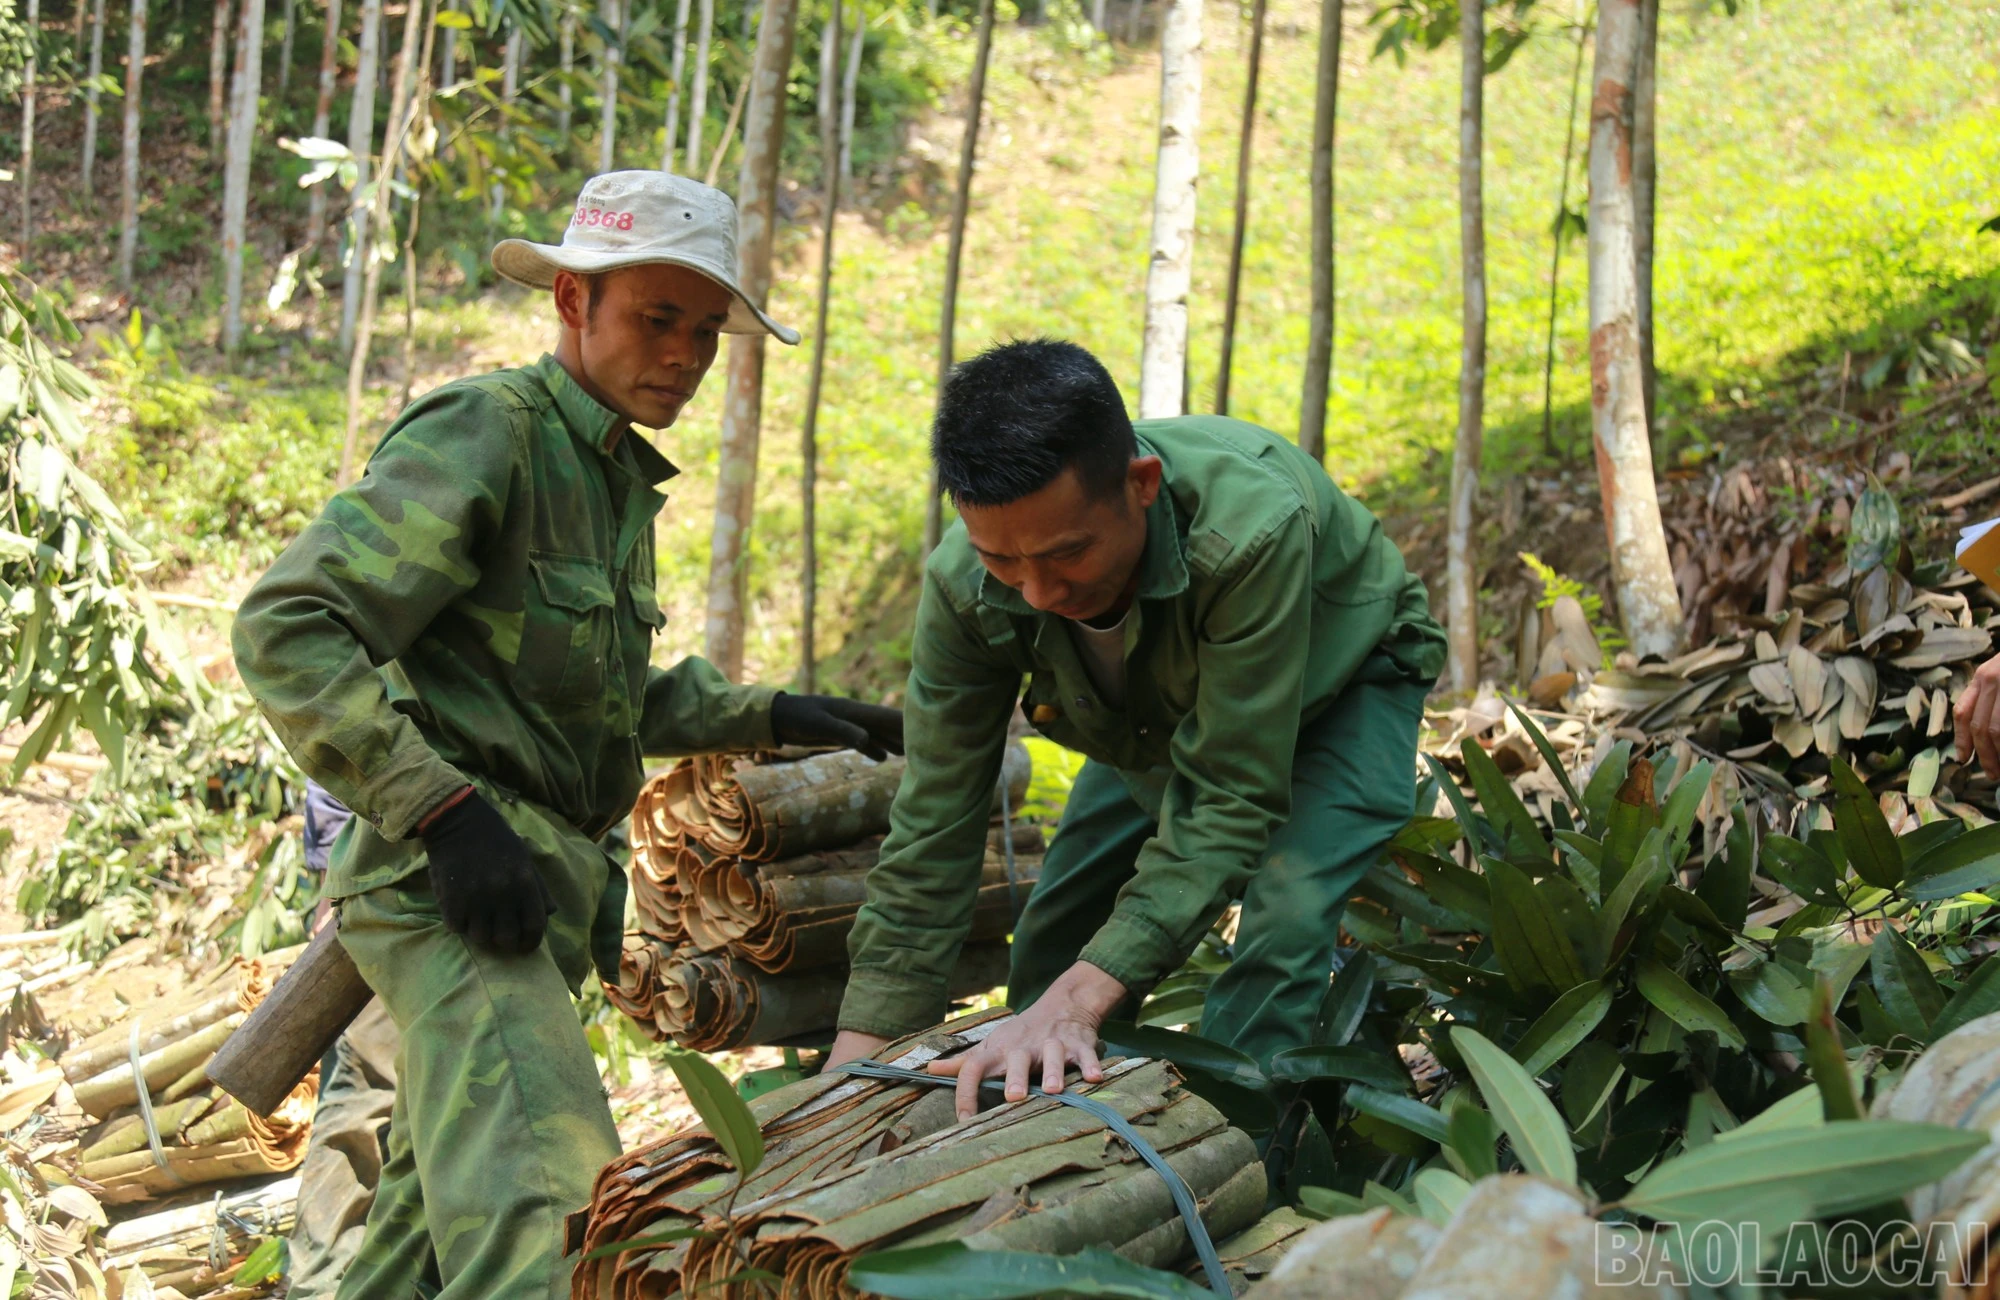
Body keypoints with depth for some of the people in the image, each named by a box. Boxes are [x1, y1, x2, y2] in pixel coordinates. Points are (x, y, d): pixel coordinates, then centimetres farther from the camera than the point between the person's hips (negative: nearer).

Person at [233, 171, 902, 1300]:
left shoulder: (620, 476, 20)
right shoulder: (484, 435, -10)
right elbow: (286, 628, -18)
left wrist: (773, 717, 22)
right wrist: (443, 808, -24)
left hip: (543, 883, 10)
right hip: (460, 875, -10)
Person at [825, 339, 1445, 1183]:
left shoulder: (1249, 529, -46)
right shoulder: (964, 584, -31)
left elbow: (1229, 798, -42)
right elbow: (934, 826, -25)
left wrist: (1078, 1000, -50)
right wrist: (855, 1059, -29)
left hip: (1340, 681, -4)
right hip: (1163, 712, 5)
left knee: (1285, 915, -28)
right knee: (1055, 934, 1)